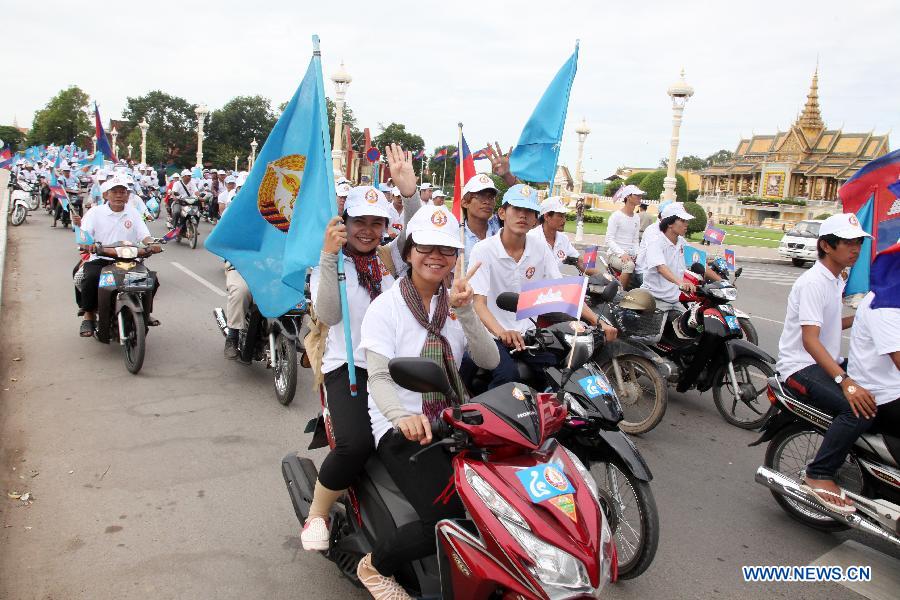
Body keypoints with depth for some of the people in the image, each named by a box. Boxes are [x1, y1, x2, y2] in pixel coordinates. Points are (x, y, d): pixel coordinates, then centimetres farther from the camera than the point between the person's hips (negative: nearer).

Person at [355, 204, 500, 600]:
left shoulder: (455, 303, 11)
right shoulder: (386, 307, -4)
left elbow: (489, 361, -2)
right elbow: (378, 378, -15)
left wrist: (464, 311, -17)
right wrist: (402, 416, -35)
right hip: (403, 429, -5)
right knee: (447, 519, -23)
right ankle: (375, 566, 6)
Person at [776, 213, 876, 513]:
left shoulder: (835, 280, 15)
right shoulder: (814, 281, -16)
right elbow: (810, 340, -26)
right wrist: (845, 381, -34)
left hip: (827, 362, 10)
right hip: (802, 367, -10)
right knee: (859, 409, -30)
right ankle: (819, 476, -19)